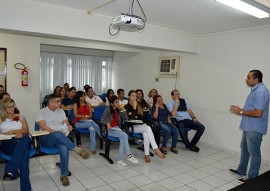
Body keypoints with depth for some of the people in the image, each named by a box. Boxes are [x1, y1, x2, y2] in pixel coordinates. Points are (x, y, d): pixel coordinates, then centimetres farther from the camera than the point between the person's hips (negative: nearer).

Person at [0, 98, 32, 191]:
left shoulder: (20, 117, 22)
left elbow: (26, 131, 10)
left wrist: (13, 131, -8)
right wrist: (16, 134, -10)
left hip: (22, 141, 1)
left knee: (26, 139, -40)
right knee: (23, 152, -37)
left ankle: (10, 170, -49)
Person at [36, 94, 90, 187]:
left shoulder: (61, 111, 19)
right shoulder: (42, 112, 3)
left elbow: (66, 122, 17)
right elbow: (43, 127, -9)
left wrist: (69, 126, -8)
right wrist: (57, 132, -19)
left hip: (60, 137, 3)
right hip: (46, 138, -3)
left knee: (64, 148, -33)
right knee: (57, 134, -40)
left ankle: (64, 175, -23)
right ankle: (77, 149, -30)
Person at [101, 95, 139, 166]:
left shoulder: (118, 110, 14)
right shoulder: (108, 110, -2)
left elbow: (126, 118, 9)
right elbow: (102, 119, -11)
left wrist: (121, 109, 2)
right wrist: (107, 123, -31)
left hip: (117, 128, 5)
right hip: (110, 130, -5)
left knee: (122, 139, -28)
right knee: (125, 135, -27)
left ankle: (119, 159, -23)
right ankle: (129, 155, -20)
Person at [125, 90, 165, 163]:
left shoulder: (138, 105, 18)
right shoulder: (126, 107, 0)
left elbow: (141, 117, 15)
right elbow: (132, 118, -14)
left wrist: (135, 117, -5)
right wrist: (134, 107, -13)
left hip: (140, 125, 5)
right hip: (132, 127, -5)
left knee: (146, 133, -31)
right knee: (148, 128, -31)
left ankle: (146, 155, -32)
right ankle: (156, 149, -35)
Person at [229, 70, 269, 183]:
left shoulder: (261, 91, -22)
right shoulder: (255, 90, 11)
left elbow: (258, 113, -27)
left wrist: (241, 112, -17)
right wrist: (240, 109, 6)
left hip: (254, 129, -10)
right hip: (248, 127, 10)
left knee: (254, 153, 4)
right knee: (244, 149, 21)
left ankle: (252, 177, 19)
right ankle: (241, 170, 37)